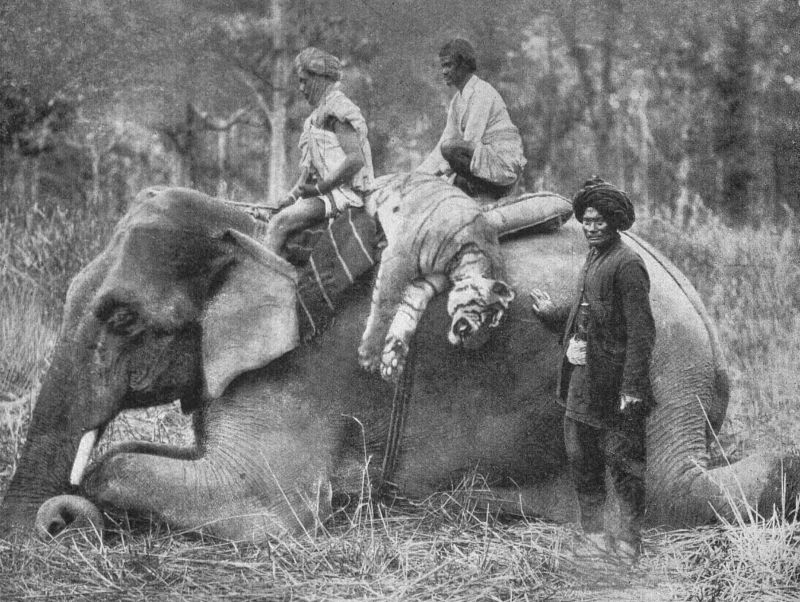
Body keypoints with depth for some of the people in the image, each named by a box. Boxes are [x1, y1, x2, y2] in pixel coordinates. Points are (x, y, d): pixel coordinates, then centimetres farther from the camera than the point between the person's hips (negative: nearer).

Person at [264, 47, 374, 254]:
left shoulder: (339, 111, -12)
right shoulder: (318, 114, 20)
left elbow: (355, 160, -23)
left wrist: (318, 188, -18)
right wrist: (292, 195, 6)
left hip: (342, 192, -10)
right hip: (323, 189, 10)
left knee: (279, 224, -23)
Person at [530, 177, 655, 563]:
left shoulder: (626, 264, -15)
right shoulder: (594, 258, 13)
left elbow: (641, 331, -18)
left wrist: (632, 387, -22)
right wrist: (553, 312, 40)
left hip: (613, 381, -9)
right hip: (580, 375, 9)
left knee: (623, 460, -2)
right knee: (581, 459, 15)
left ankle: (629, 541, 3)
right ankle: (592, 530, 26)